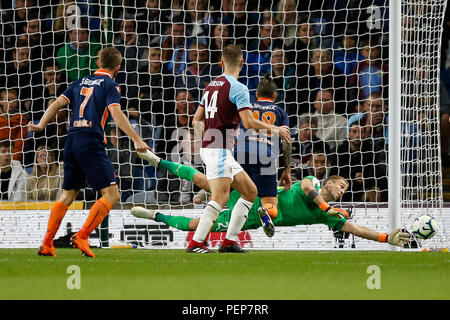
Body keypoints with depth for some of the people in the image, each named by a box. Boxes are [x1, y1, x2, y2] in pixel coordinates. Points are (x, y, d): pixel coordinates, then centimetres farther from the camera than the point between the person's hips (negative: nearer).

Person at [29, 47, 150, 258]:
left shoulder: (81, 82, 19)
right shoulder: (109, 86, 0)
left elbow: (57, 104, 12)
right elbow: (116, 114, -13)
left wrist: (41, 125, 17)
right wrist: (137, 140, -18)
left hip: (71, 142, 7)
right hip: (91, 143, -7)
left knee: (67, 195, 15)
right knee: (112, 194, -6)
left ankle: (47, 244, 10)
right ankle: (82, 236, -17)